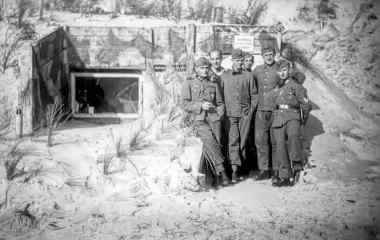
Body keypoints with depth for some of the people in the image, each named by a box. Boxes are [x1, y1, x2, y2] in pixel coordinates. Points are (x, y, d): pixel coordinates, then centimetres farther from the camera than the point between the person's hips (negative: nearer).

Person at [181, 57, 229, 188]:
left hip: (213, 119, 2)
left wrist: (218, 115, 0)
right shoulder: (189, 83, 12)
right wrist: (200, 105, -10)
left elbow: (220, 103, 20)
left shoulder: (214, 85, 20)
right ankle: (221, 171, -24)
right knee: (210, 141, -27)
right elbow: (185, 104, 4)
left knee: (209, 147, -17)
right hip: (199, 120, -2)